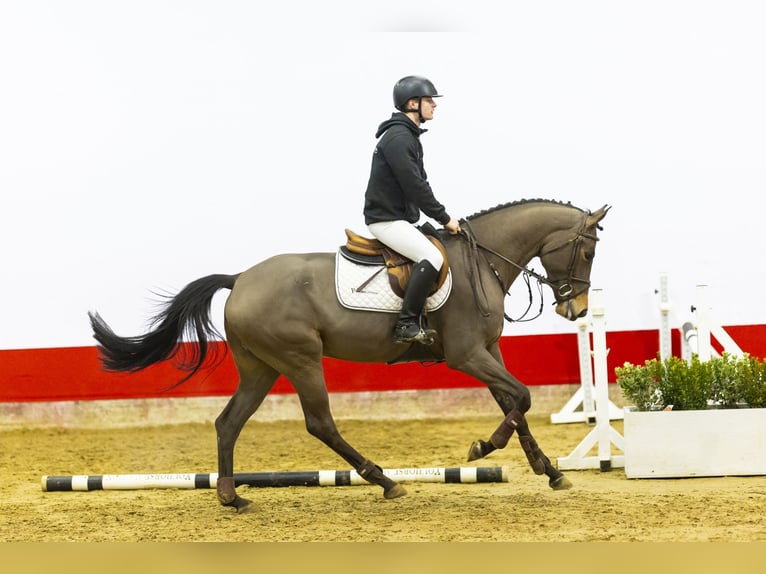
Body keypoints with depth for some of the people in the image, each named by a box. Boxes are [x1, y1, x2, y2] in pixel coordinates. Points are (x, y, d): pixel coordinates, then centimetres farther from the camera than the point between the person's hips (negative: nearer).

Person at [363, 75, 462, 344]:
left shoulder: (409, 137, 17)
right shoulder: (398, 137, -16)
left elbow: (419, 184, 20)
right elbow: (415, 187, -20)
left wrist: (442, 216, 10)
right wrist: (445, 218, -13)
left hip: (402, 218, 11)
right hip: (386, 219, -11)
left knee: (436, 249, 16)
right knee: (432, 257, -26)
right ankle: (407, 325, -25)